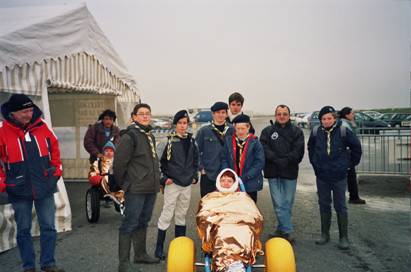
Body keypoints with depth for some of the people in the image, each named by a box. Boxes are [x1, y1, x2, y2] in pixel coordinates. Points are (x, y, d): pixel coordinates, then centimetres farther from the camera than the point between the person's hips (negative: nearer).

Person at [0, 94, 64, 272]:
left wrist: (57, 170, 7)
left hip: (45, 187, 2)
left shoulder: (41, 126, -2)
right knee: (24, 230, 11)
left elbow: (54, 148, 11)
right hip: (19, 190, -2)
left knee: (48, 227, 8)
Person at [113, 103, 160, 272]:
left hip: (151, 188, 8)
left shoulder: (150, 136, 14)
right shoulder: (129, 136, -12)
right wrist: (123, 184, -7)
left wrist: (156, 181, 15)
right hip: (135, 189, -8)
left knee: (143, 222, 18)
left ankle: (141, 254, 33)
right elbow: (119, 163, -15)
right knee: (130, 224, -2)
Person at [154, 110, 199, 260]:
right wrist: (164, 178, -12)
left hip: (187, 184, 5)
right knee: (167, 215, -1)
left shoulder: (191, 140, 6)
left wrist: (194, 176, 6)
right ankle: (159, 248, 9)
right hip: (172, 183, -5)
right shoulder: (170, 140, -7)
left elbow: (195, 160, 15)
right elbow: (162, 161, -5)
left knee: (182, 215, 15)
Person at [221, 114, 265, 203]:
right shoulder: (229, 141, 3)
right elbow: (224, 159, 5)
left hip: (250, 184, -2)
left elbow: (260, 162, -10)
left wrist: (246, 177, -16)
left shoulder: (255, 142, -5)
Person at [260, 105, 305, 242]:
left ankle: (281, 229, 21)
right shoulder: (267, 131, 6)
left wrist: (285, 160, -15)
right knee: (278, 203, -2)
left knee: (287, 203, 7)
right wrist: (277, 160, -17)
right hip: (273, 172, 0)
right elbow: (264, 149, -6)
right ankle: (287, 231, 5)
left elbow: (298, 152, -5)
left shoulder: (297, 132, 5)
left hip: (290, 172, 1)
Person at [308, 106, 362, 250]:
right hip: (321, 175, 3)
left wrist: (351, 162, 6)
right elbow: (310, 148, 16)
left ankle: (344, 237, 14)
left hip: (339, 175, -3)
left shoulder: (343, 131, -10)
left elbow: (356, 146, 2)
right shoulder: (316, 132, -2)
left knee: (340, 207, 4)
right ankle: (325, 234, 24)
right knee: (324, 205, 12)